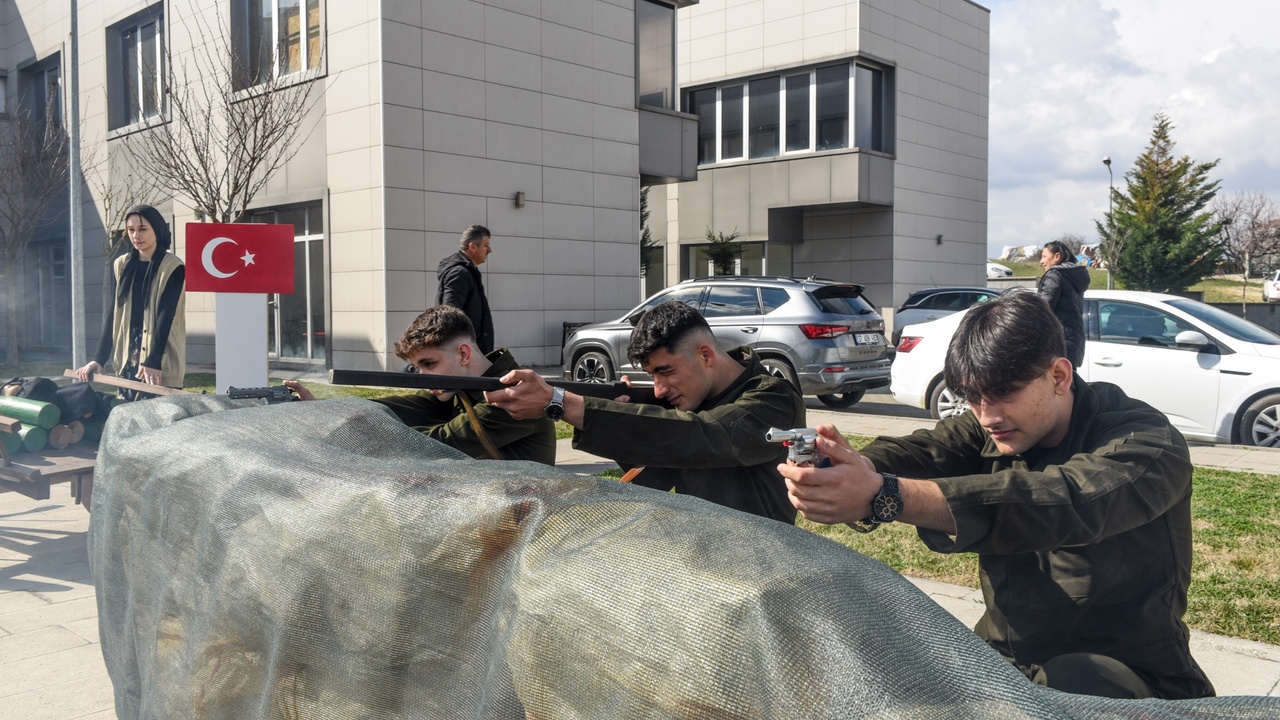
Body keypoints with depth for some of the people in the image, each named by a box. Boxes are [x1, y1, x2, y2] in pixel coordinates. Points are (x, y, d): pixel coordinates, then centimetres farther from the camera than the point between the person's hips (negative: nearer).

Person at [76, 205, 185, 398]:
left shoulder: (173, 268, -4)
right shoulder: (119, 266, 10)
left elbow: (165, 317, -12)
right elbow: (110, 315, 5)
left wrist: (152, 362, -21)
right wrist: (100, 358, -5)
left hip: (161, 364, -4)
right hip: (127, 359, 4)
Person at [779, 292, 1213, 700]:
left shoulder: (1145, 444, -17)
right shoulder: (990, 430, 1)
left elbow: (1062, 503, -38)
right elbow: (918, 453, -19)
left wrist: (883, 498, -50)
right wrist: (856, 469, -45)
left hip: (1125, 676, -4)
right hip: (1007, 662, 4)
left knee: (1064, 685, -35)